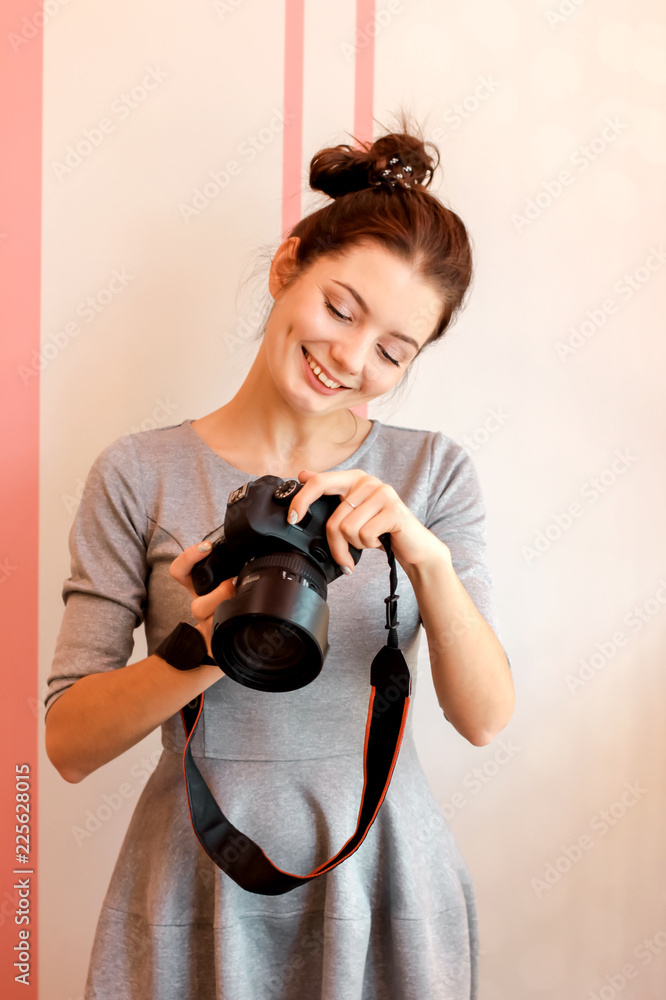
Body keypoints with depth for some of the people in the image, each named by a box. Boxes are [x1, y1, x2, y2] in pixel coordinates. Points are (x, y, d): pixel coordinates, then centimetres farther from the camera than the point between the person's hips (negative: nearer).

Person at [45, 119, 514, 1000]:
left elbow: (485, 719, -8)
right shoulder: (142, 475, -7)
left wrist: (427, 559, -24)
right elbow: (68, 745, -8)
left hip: (383, 887, 2)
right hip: (200, 894, -1)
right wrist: (201, 654, -25)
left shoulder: (433, 473, -3)